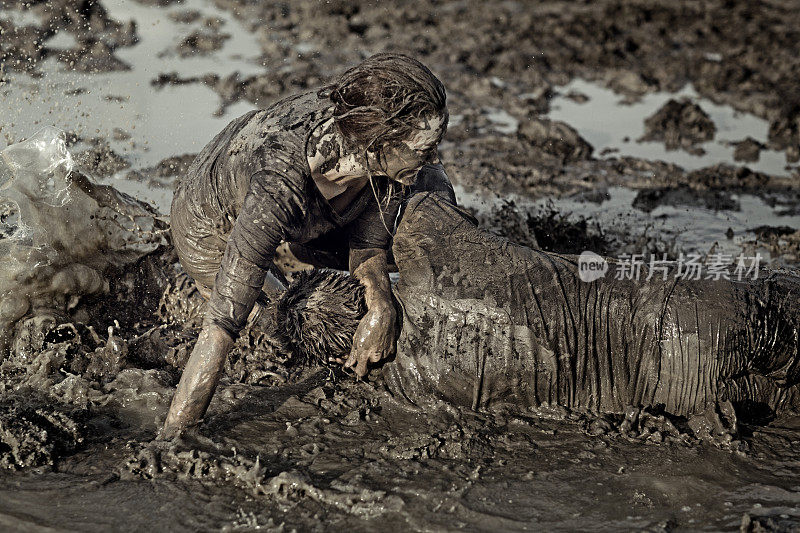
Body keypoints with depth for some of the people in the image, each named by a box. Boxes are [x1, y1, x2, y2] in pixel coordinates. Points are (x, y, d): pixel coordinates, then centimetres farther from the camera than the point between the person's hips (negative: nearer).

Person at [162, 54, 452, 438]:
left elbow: (368, 241, -16)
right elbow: (221, 327, -48)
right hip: (213, 221, -5)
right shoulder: (281, 186, -49)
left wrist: (380, 305, -38)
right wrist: (169, 444, -48)